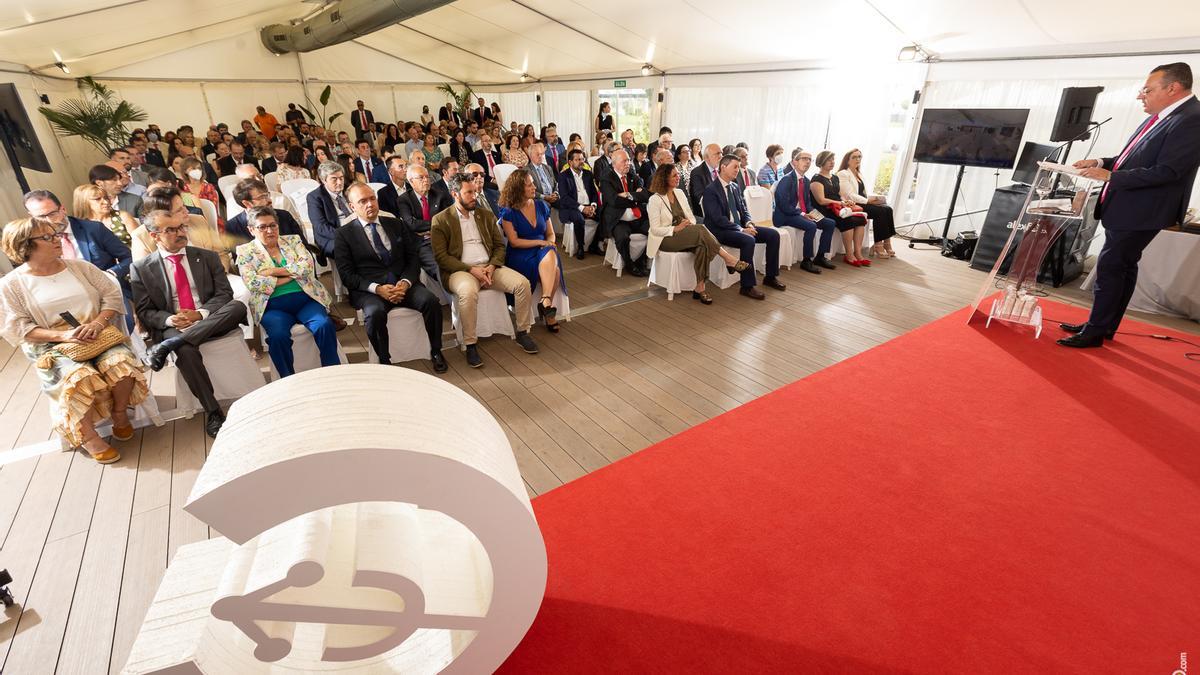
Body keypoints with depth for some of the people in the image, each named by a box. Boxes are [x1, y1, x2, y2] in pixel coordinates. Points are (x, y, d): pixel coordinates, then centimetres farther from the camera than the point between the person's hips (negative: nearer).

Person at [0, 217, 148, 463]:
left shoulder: (80, 267, 10)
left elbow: (112, 296, 5)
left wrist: (97, 323, -13)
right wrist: (62, 335, -19)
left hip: (98, 335, 2)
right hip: (51, 346, -2)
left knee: (121, 363, -29)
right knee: (80, 377, -33)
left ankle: (120, 412, -2)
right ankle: (87, 435, -12)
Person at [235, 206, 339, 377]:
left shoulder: (293, 240, 17)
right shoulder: (245, 251, 12)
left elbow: (307, 265, 0)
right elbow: (252, 282, -4)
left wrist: (274, 271, -4)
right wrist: (290, 274, -3)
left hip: (306, 299, 2)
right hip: (273, 306, -1)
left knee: (325, 325, -28)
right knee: (278, 336, -32)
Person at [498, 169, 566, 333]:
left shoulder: (541, 206, 13)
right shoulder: (508, 212, -1)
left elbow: (550, 233, 16)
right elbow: (514, 241, -8)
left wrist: (550, 244, -8)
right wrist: (540, 242, -13)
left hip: (543, 251, 4)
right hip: (520, 256, -4)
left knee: (550, 254, -33)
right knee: (552, 268, -31)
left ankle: (546, 303, -31)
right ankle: (549, 307, -22)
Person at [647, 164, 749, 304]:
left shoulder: (680, 193, 13)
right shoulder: (655, 200, -7)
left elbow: (691, 217, 13)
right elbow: (655, 229, -11)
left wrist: (690, 225, -11)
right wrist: (676, 228, -22)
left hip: (685, 236, 6)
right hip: (665, 240, -6)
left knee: (702, 246, -31)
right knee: (700, 230, -31)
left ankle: (700, 288, -31)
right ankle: (728, 259, -26)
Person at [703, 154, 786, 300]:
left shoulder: (735, 187, 14)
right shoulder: (711, 190, -12)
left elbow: (743, 209, 18)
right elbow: (718, 219, -20)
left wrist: (748, 223, -4)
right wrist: (741, 229, -22)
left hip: (739, 226, 9)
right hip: (720, 231, -9)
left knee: (773, 234, -3)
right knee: (748, 240, -34)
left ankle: (770, 277, 7)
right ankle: (747, 286, -26)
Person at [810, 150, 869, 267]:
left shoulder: (835, 178, 23)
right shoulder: (817, 179, -3)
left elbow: (840, 196, 23)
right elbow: (821, 200, -13)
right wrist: (839, 203, -11)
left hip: (839, 208, 8)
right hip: (825, 210, -8)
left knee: (861, 219, -18)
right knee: (848, 221, -31)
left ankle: (858, 253, -19)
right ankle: (849, 256, -22)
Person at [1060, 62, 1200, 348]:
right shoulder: (1160, 117, 12)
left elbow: (1166, 171, -22)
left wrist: (1111, 176, -21)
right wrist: (1102, 162, 6)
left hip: (1140, 213, -10)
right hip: (1123, 209, 10)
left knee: (1109, 268, -7)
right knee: (1122, 268, 15)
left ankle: (1095, 332, 0)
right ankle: (1104, 325, 26)